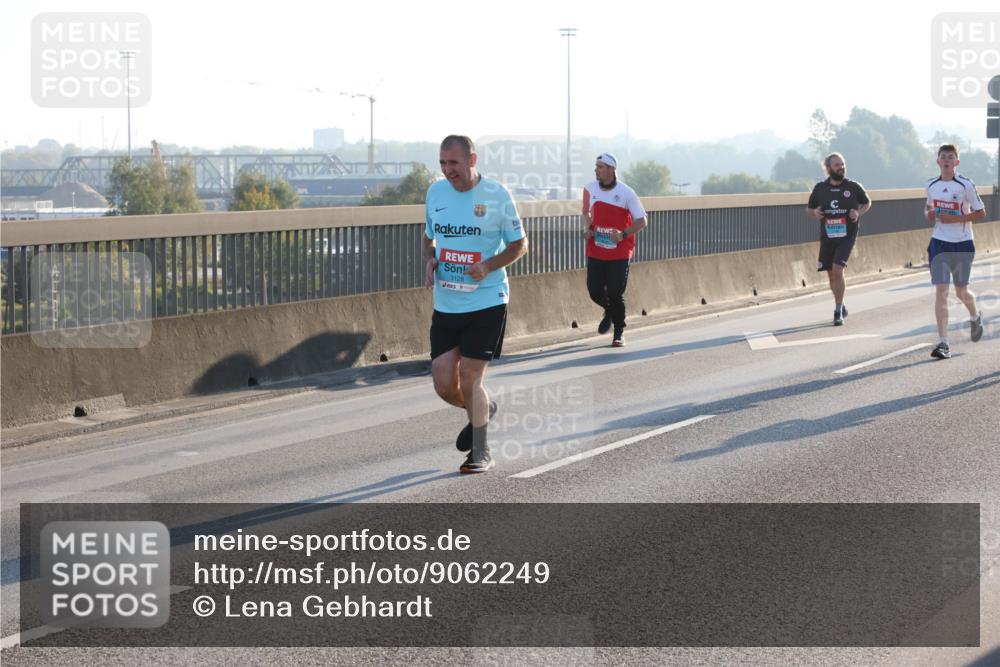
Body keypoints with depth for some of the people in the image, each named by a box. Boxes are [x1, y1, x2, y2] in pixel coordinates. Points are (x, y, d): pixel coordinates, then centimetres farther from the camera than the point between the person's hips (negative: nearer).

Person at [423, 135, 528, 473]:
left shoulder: (496, 194, -8)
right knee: (444, 384, 1)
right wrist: (429, 261, -1)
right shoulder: (435, 192, 5)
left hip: (486, 302, -5)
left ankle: (480, 453, 12)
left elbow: (519, 244, -1)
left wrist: (488, 266, -17)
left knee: (469, 380, -6)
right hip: (445, 303, 5)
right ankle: (483, 410, 34)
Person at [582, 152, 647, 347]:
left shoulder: (626, 193, -10)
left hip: (619, 252, -4)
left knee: (616, 294, -4)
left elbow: (641, 221, -5)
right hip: (595, 250, 4)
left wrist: (624, 234, -19)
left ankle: (619, 332, 14)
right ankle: (610, 311, 35)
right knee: (594, 291, 2)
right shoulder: (590, 188, 2)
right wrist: (587, 228, 1)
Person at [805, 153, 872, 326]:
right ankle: (841, 306, 32)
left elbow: (867, 203, 14)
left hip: (847, 235, -3)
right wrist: (814, 212, -10)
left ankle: (838, 311, -9)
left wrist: (859, 213, -7)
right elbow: (808, 208, 14)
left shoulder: (853, 187, -2)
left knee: (838, 270, -18)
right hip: (827, 236, 3)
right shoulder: (820, 188, 3)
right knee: (831, 274, 9)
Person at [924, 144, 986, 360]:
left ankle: (975, 317, 45)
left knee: (961, 291, 10)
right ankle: (943, 343, -10)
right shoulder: (932, 185, 5)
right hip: (939, 243, 2)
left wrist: (956, 218, -17)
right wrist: (929, 213, -3)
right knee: (941, 291, -8)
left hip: (962, 244, -2)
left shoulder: (965, 185, -9)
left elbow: (981, 212, -5)